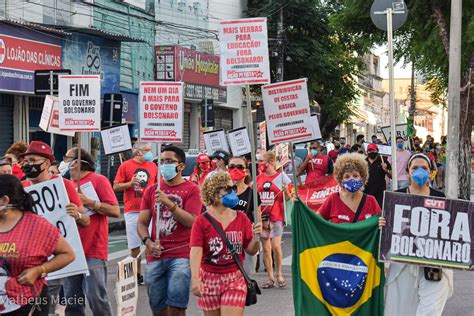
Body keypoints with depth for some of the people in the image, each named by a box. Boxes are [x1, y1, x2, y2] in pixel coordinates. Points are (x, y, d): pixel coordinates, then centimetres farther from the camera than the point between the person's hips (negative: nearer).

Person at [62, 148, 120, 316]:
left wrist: (88, 202, -16)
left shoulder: (99, 180, -4)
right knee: (72, 299, 9)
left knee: (96, 297, -6)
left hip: (93, 251, -6)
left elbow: (115, 211, -11)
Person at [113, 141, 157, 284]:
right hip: (132, 211, -1)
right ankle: (137, 274, 18)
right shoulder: (125, 166, 0)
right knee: (134, 245, 6)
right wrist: (130, 183, -15)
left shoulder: (152, 166, 9)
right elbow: (116, 187, -1)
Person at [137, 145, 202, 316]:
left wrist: (169, 203, -19)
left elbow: (191, 221, -10)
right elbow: (142, 223, 13)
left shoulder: (191, 189, 1)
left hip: (181, 256, -4)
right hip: (155, 257, 4)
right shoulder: (151, 190, 14)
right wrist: (148, 242, -5)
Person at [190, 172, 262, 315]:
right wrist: (195, 279, -27)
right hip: (209, 280, -1)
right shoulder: (202, 221, -5)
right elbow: (196, 251, -15)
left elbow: (251, 251, 8)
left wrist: (255, 238, -13)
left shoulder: (241, 218, 5)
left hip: (235, 279, 1)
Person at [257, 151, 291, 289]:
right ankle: (271, 278, 13)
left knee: (276, 246, -13)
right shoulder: (259, 177, 8)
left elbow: (287, 198, 3)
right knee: (266, 248, 5)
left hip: (276, 217, -4)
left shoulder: (281, 176, -1)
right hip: (262, 216, 4)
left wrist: (286, 191, -17)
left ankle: (279, 275, 6)